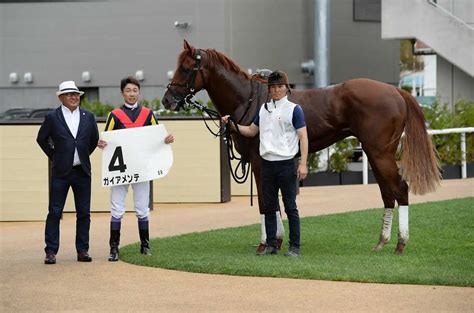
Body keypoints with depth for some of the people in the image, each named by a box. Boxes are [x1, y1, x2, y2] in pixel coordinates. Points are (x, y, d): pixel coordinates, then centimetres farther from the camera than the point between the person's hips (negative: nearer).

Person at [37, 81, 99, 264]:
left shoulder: (88, 117, 6)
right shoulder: (52, 118, -2)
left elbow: (94, 139, 18)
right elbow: (41, 139, 8)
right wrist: (53, 156, 6)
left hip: (82, 172, 3)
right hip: (60, 172, -3)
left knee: (84, 213, 4)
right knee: (55, 212, -3)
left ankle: (82, 250, 11)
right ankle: (51, 252, 0)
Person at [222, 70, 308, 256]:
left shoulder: (293, 109, -5)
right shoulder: (264, 109, 11)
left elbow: (303, 137, -8)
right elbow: (251, 131, 22)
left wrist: (303, 164, -16)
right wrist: (232, 125, 6)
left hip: (286, 164, -6)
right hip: (267, 163, 6)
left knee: (290, 207, -1)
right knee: (269, 207, 9)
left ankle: (294, 247, 4)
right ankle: (271, 245, 16)